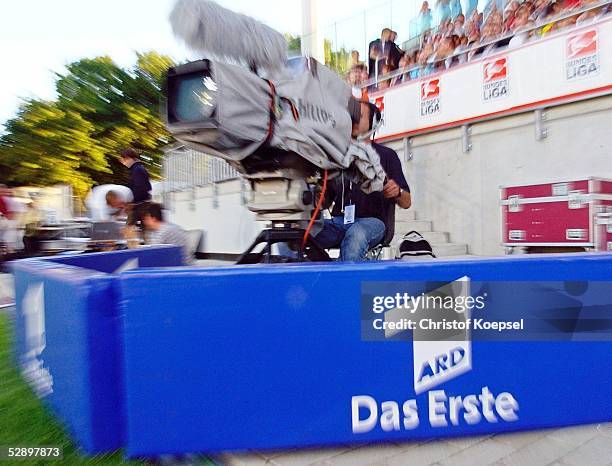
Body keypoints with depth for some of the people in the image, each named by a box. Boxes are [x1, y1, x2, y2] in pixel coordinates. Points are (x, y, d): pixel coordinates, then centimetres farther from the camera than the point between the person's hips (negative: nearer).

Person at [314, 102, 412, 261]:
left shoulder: (386, 155, 12)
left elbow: (406, 203, 10)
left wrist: (397, 192, -12)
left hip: (371, 220, -2)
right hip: (338, 220, 3)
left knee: (356, 234, -38)